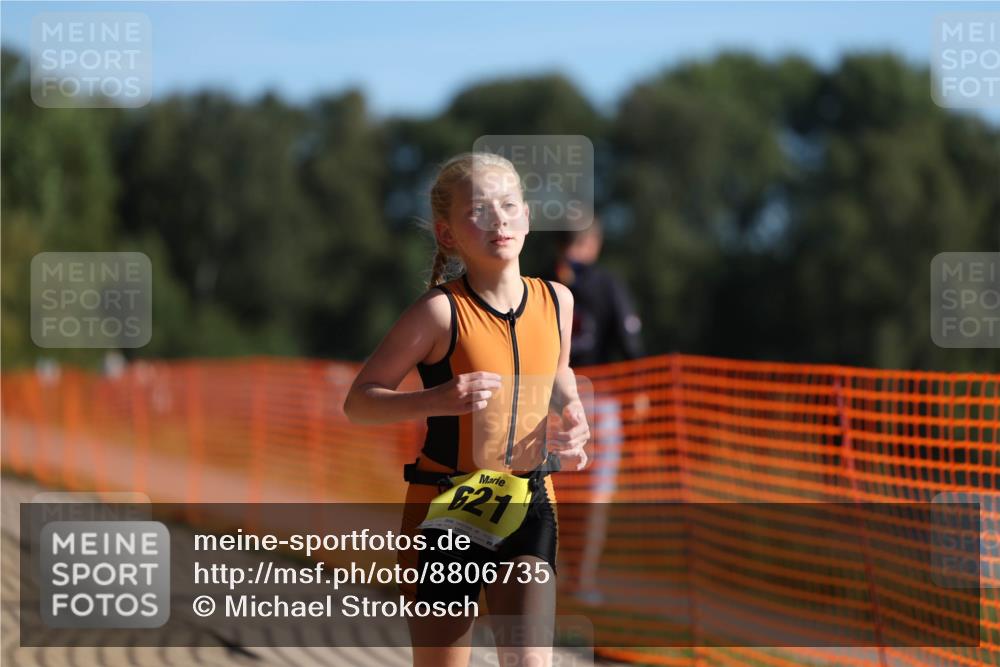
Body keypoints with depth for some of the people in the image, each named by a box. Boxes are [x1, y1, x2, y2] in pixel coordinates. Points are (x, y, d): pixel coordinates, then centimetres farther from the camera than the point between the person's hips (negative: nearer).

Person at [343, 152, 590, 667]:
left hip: (528, 506, 3)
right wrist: (436, 400, -29)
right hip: (445, 507, -3)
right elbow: (358, 402, -13)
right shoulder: (441, 312, -14)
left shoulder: (556, 300, 1)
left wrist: (570, 418, 3)